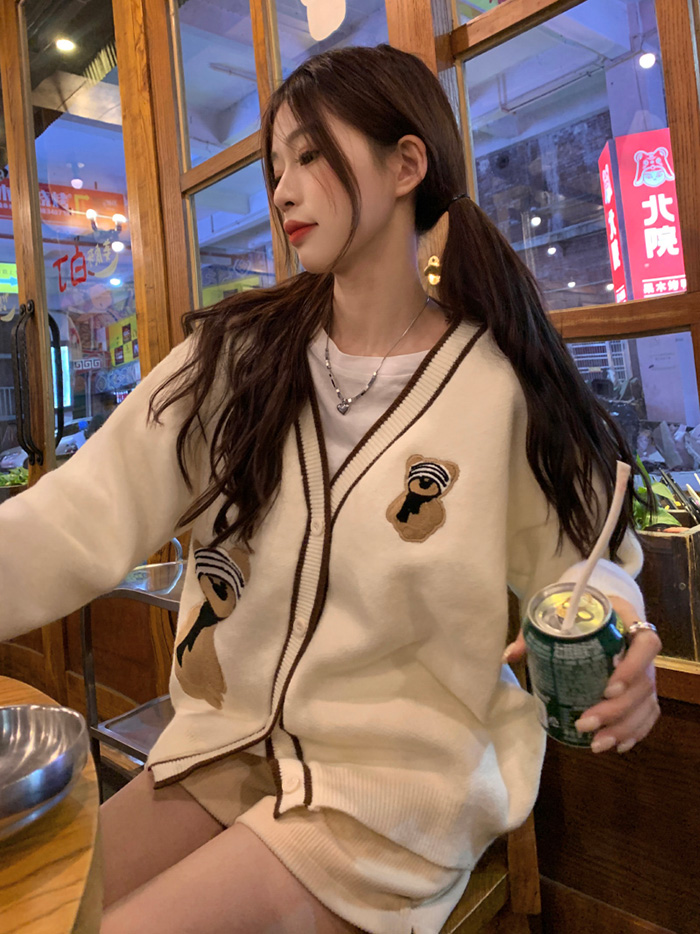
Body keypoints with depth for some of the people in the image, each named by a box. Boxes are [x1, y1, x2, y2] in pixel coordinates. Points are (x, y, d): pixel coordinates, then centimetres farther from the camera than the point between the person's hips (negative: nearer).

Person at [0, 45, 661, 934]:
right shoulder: (235, 352, -2)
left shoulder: (502, 384, -9)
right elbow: (83, 516, -10)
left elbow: (583, 559, 1)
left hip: (401, 776, -2)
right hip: (224, 745, 4)